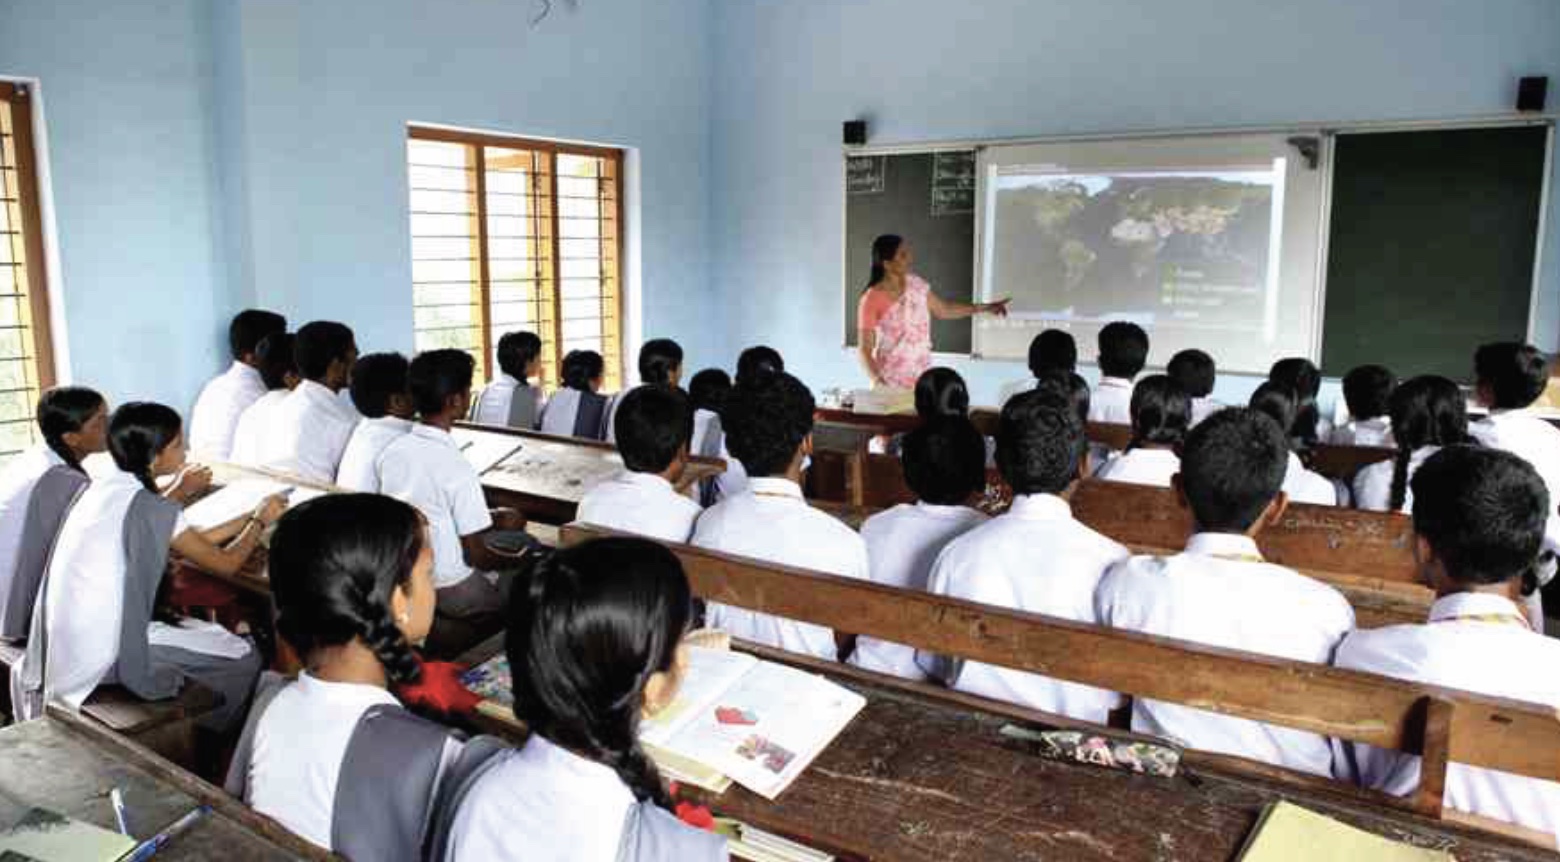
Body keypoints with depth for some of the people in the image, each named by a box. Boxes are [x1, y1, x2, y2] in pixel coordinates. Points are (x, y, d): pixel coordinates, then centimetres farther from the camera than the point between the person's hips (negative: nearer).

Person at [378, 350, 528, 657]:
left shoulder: (392, 451, -6)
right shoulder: (457, 469, -27)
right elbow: (477, 556, -21)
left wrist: (491, 519, 11)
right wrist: (521, 560, -2)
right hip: (453, 593, -7)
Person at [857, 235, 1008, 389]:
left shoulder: (915, 284, 1)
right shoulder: (872, 300, -16)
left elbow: (943, 310, 15)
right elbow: (864, 349, -14)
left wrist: (985, 308, 13)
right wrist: (877, 381, -27)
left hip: (921, 377, 5)